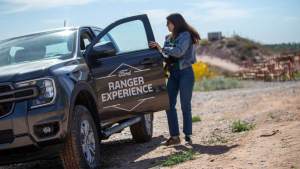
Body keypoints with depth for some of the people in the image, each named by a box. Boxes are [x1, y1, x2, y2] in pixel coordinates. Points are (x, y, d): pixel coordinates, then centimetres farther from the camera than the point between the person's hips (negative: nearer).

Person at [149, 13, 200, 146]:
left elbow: (178, 52, -21)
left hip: (185, 73, -7)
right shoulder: (169, 37, 13)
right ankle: (174, 136, 6)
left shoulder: (186, 35, -8)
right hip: (173, 73, 7)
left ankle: (188, 136, 4)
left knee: (185, 105, -4)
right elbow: (168, 56, 14)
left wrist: (161, 48, -17)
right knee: (169, 105, 2)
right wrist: (160, 52, -6)